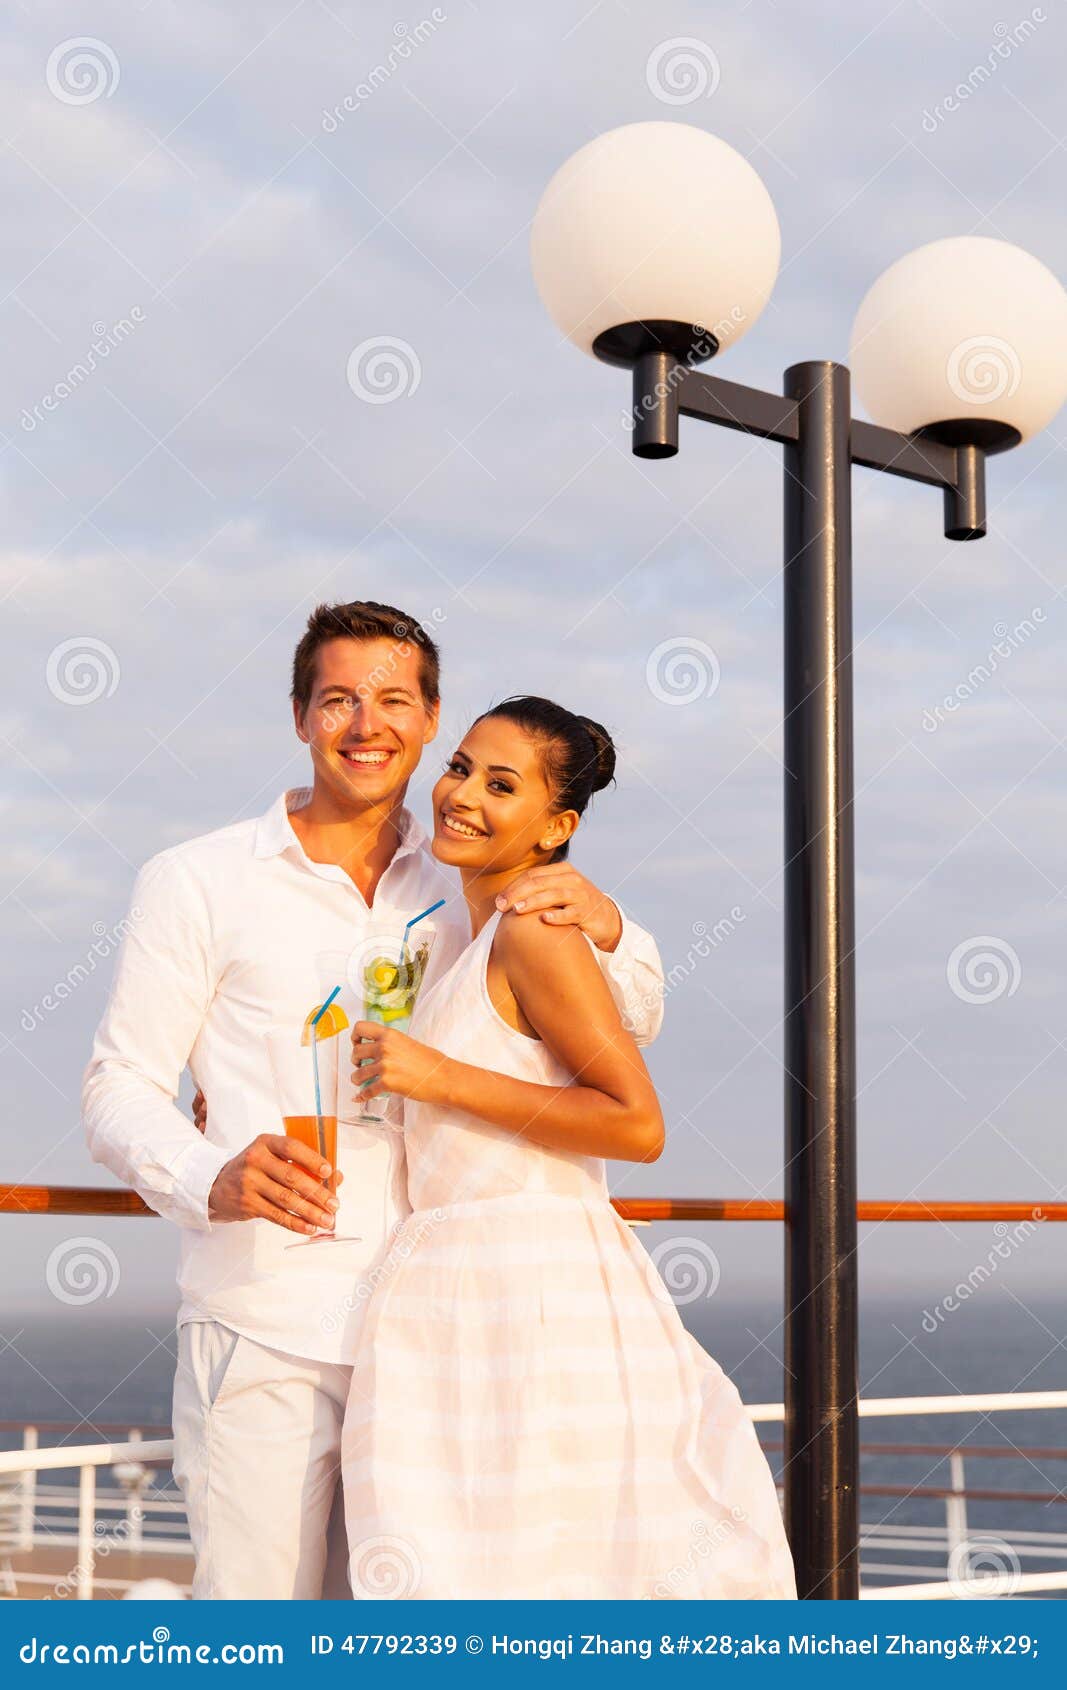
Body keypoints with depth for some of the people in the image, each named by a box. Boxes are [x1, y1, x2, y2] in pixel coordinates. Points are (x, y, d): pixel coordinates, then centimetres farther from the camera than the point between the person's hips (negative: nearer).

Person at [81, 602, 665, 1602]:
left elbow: (630, 1031, 14)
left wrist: (604, 929, -8)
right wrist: (214, 1180, -22)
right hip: (265, 1326, -4)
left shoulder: (463, 891, 12)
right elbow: (120, 1087, -1)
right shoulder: (198, 883, 0)